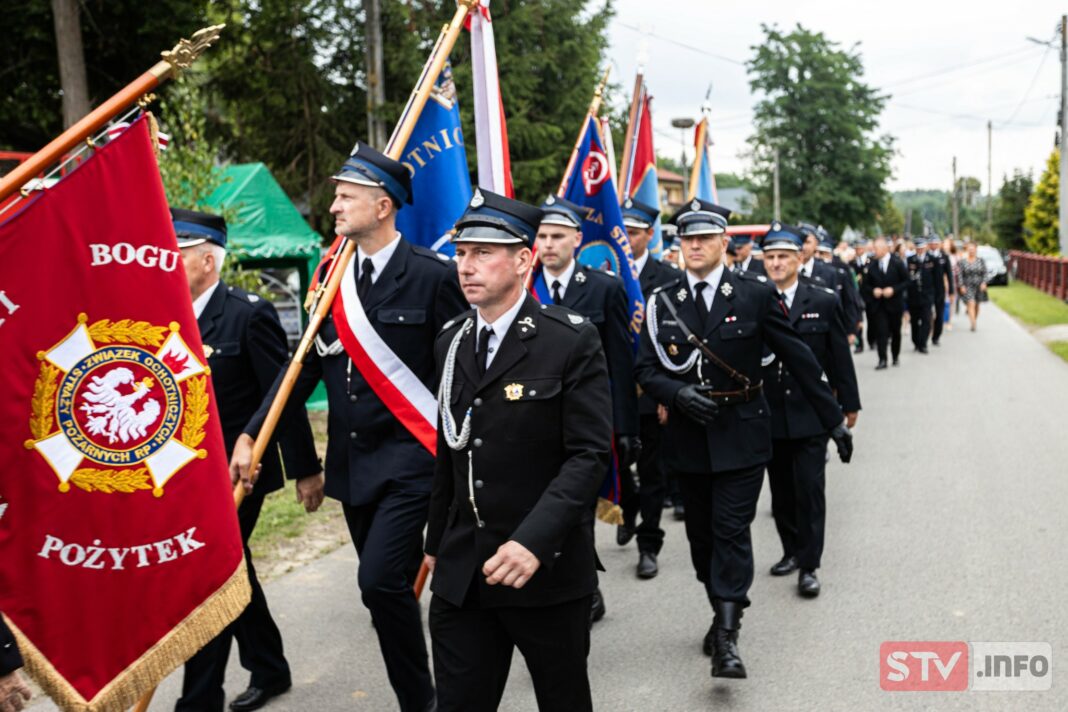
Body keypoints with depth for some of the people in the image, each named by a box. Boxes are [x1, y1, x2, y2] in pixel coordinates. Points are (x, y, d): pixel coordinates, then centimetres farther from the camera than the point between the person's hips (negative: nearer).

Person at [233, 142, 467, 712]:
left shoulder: (432, 275, -10)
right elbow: (306, 363, 6)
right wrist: (251, 435, 0)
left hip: (410, 454, -6)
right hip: (352, 459, 6)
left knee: (382, 579, -15)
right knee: (385, 584, 14)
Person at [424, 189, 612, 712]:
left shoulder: (572, 340, -10)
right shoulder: (451, 342, 8)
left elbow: (590, 453, -15)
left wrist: (534, 540, -25)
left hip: (548, 567, -4)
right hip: (461, 572, 4)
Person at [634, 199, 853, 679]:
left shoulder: (755, 294, -5)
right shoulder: (662, 302, 2)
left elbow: (797, 358, -2)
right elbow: (645, 369, 3)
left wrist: (834, 420, 0)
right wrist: (678, 393, -17)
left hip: (741, 435, -3)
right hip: (688, 437, 3)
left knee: (731, 531, -6)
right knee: (701, 533, 11)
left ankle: (727, 637, -2)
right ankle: (722, 612, 30)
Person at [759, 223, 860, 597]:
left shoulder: (823, 302, -2)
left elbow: (839, 356, 2)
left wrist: (849, 403, 5)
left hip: (811, 413, -2)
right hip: (769, 415, 2)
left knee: (809, 489, -2)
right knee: (781, 490, 13)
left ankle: (809, 566, 5)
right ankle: (792, 550, 29)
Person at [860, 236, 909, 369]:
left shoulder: (897, 262, -8)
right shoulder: (870, 264, -4)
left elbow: (906, 281, -4)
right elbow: (865, 283, 4)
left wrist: (894, 290, -17)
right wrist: (873, 290, -15)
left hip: (894, 303, 0)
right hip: (878, 303, 0)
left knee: (895, 331, 12)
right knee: (880, 331, -8)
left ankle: (895, 357, 29)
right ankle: (882, 360, -6)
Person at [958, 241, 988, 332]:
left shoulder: (980, 260, 5)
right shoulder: (962, 261, -1)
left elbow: (985, 273, 4)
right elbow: (960, 275, -2)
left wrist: (984, 283, -8)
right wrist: (962, 286, -10)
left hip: (979, 286, 3)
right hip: (967, 286, -3)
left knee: (976, 305, 11)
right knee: (971, 304, -15)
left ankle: (974, 322, 27)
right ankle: (973, 324, -21)